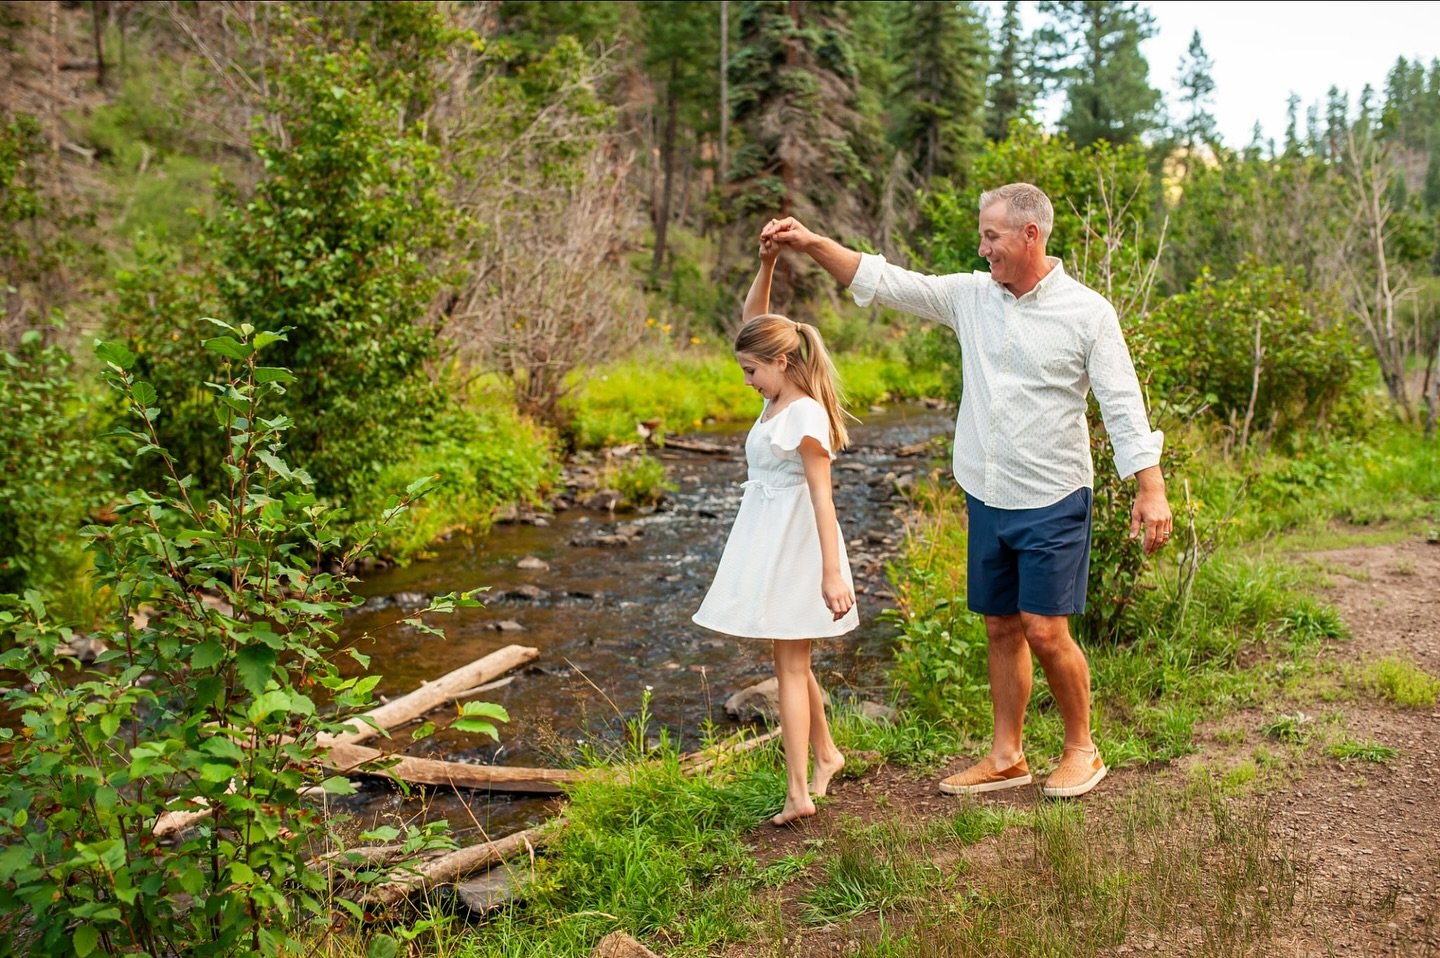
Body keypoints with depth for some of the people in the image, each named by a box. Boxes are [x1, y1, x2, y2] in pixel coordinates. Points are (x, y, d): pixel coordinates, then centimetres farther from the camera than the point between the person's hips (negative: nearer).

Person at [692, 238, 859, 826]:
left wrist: (832, 573, -26)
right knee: (792, 661, 17)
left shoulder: (805, 416, -19)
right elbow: (754, 319, 11)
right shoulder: (779, 398, 6)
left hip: (795, 547, -9)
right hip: (768, 544, 9)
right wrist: (766, 264, -3)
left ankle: (798, 792, -1)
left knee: (791, 665, -6)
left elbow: (822, 499, -23)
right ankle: (825, 754, 32)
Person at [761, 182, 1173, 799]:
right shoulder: (971, 296, 4)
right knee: (1001, 628, 12)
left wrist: (1151, 490, -15)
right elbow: (883, 282, 3)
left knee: (1045, 630, -5)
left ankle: (1081, 749, 18)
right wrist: (812, 243, -6)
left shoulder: (1086, 312, -7)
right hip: (986, 498, 5)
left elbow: (1123, 405, -9)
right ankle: (1006, 758, 24)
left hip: (1052, 501, -5)